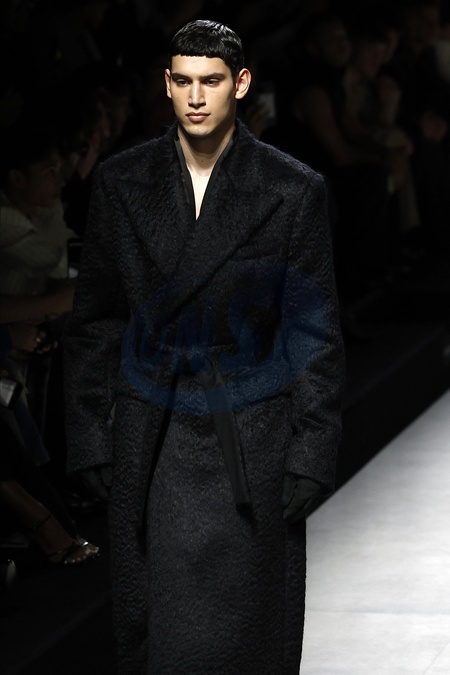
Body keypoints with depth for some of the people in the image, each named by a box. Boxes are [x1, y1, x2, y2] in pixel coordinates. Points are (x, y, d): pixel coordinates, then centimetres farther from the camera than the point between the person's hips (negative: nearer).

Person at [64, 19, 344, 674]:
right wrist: (90, 441, 4)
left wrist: (310, 456, -6)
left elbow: (315, 333, -1)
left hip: (251, 445, -1)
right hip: (149, 444, 2)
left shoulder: (294, 190, -2)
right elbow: (94, 320, 9)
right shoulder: (121, 182, 4)